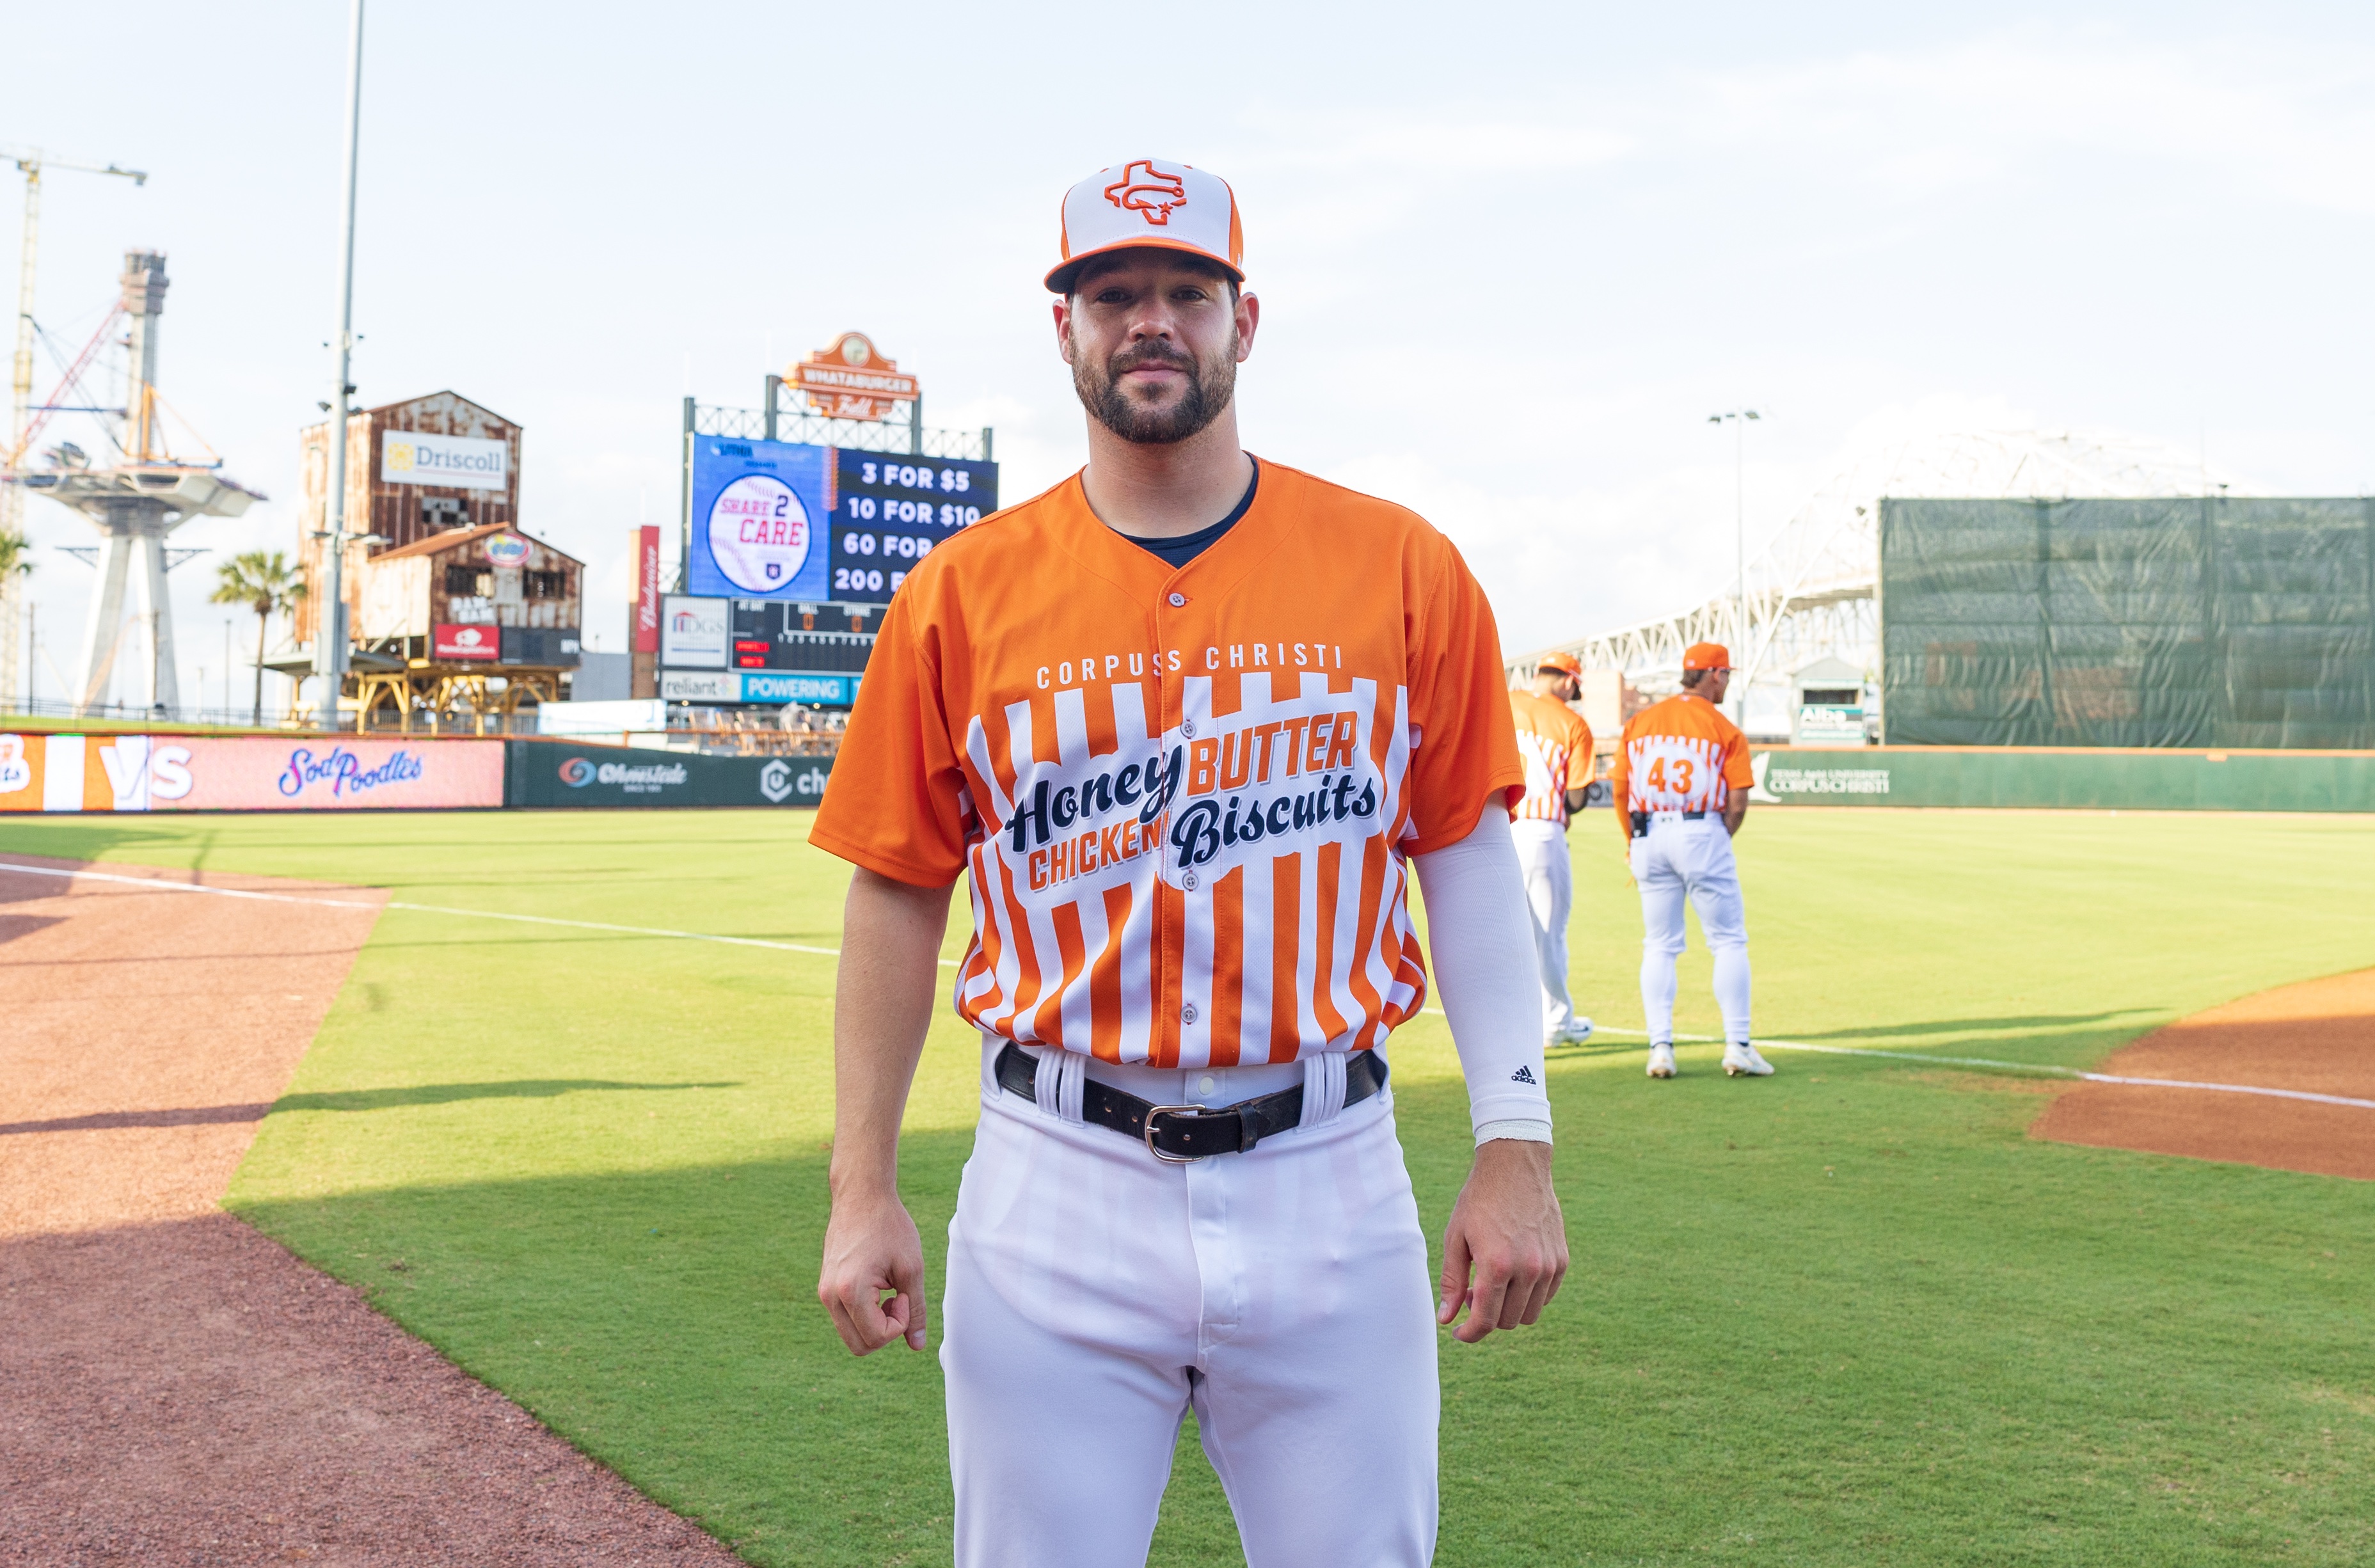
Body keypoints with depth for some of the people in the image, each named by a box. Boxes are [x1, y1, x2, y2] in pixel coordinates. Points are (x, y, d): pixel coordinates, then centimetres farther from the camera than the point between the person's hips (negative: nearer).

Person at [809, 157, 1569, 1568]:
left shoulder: (1402, 570, 1)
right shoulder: (963, 595, 1)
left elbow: (1470, 861, 3)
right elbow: (899, 897, 5)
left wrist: (1516, 1148, -2)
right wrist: (864, 1188, 3)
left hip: (1330, 1186, 0)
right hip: (1054, 1194, 0)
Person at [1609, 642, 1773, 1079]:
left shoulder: (1639, 722, 9)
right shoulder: (1726, 730, -2)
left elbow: (1619, 790, 6)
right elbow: (1737, 802, -7)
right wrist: (1720, 843, 9)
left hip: (1649, 839, 4)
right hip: (1702, 834, -4)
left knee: (1660, 946, 10)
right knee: (1729, 942, 5)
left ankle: (1660, 1048, 4)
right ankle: (1737, 1047, 2)